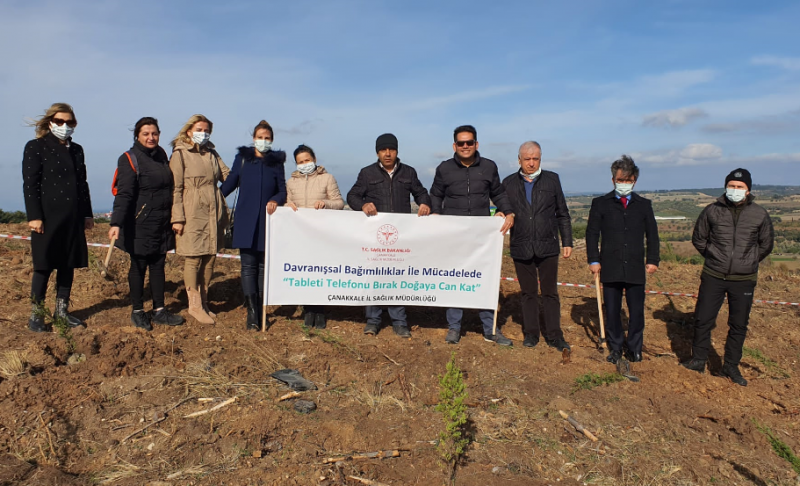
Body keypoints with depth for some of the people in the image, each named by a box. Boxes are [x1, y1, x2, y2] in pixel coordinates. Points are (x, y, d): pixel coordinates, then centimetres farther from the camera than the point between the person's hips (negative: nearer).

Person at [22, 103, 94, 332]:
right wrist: (34, 216, -15)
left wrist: (88, 214, 11)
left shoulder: (77, 150, 14)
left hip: (73, 218, 5)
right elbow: (29, 184, -8)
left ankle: (62, 310, 20)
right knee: (45, 266, -1)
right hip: (48, 217, -5)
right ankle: (36, 315, 10)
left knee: (68, 264, 9)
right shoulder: (35, 147, -2)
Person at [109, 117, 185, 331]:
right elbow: (124, 194, -18)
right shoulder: (130, 159, -9)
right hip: (140, 226, -6)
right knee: (138, 267, 5)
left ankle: (159, 310, 19)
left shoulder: (161, 155, 10)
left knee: (158, 266, 11)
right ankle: (137, 311, 17)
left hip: (162, 225, 6)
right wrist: (116, 223, -29)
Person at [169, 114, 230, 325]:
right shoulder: (180, 154, 0)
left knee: (210, 258, 7)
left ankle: (204, 302, 19)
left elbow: (226, 176, 14)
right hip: (192, 214, -5)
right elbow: (176, 189, -5)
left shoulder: (212, 154, 17)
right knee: (194, 258, -2)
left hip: (213, 213, 5)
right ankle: (194, 304, 9)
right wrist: (177, 218, -11)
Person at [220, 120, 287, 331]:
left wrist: (275, 200, -11)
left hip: (268, 221, 1)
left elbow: (282, 191, 10)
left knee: (263, 265, 5)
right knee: (248, 265, -6)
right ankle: (252, 313, -8)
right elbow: (229, 184, 12)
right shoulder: (242, 158, 8)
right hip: (246, 220, -1)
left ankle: (260, 310, 13)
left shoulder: (276, 162, 9)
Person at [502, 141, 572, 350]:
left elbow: (562, 214, 7)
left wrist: (567, 242, 4)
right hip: (521, 247, 1)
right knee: (528, 293, 9)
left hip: (547, 247, -1)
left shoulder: (552, 180, 5)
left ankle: (554, 335, 12)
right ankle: (531, 333, 20)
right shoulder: (509, 183, 5)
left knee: (550, 292, 3)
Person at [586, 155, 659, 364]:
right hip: (610, 267, -1)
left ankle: (634, 347, 22)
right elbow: (592, 233, 4)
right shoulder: (601, 203, 4)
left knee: (637, 311, 4)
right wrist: (593, 260, -4)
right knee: (612, 311, 6)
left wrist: (653, 260, 5)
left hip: (636, 268, 1)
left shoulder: (644, 205, 10)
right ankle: (616, 347, 21)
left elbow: (652, 235, 14)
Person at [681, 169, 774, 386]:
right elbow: (698, 239, 10)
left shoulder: (760, 214, -2)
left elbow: (766, 245, 12)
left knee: (739, 325, 8)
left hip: (744, 280, 0)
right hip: (713, 277, 0)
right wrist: (714, 257, 8)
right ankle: (698, 360, 21)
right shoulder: (712, 211, -3)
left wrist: (749, 261, 9)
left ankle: (731, 366, 22)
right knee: (703, 320, 5)